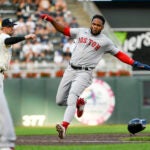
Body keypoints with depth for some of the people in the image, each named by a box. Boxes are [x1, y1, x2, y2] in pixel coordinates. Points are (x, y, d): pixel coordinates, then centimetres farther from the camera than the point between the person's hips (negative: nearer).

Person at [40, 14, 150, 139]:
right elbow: (63, 29, 16)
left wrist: (135, 63, -5)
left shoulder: (105, 41, 2)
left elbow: (119, 54, 5)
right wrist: (51, 20, 3)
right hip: (70, 70, 5)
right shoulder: (81, 32, 12)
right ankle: (79, 102, 37)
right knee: (60, 101, 7)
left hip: (84, 73, -5)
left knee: (72, 96, -27)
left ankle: (64, 127, -39)